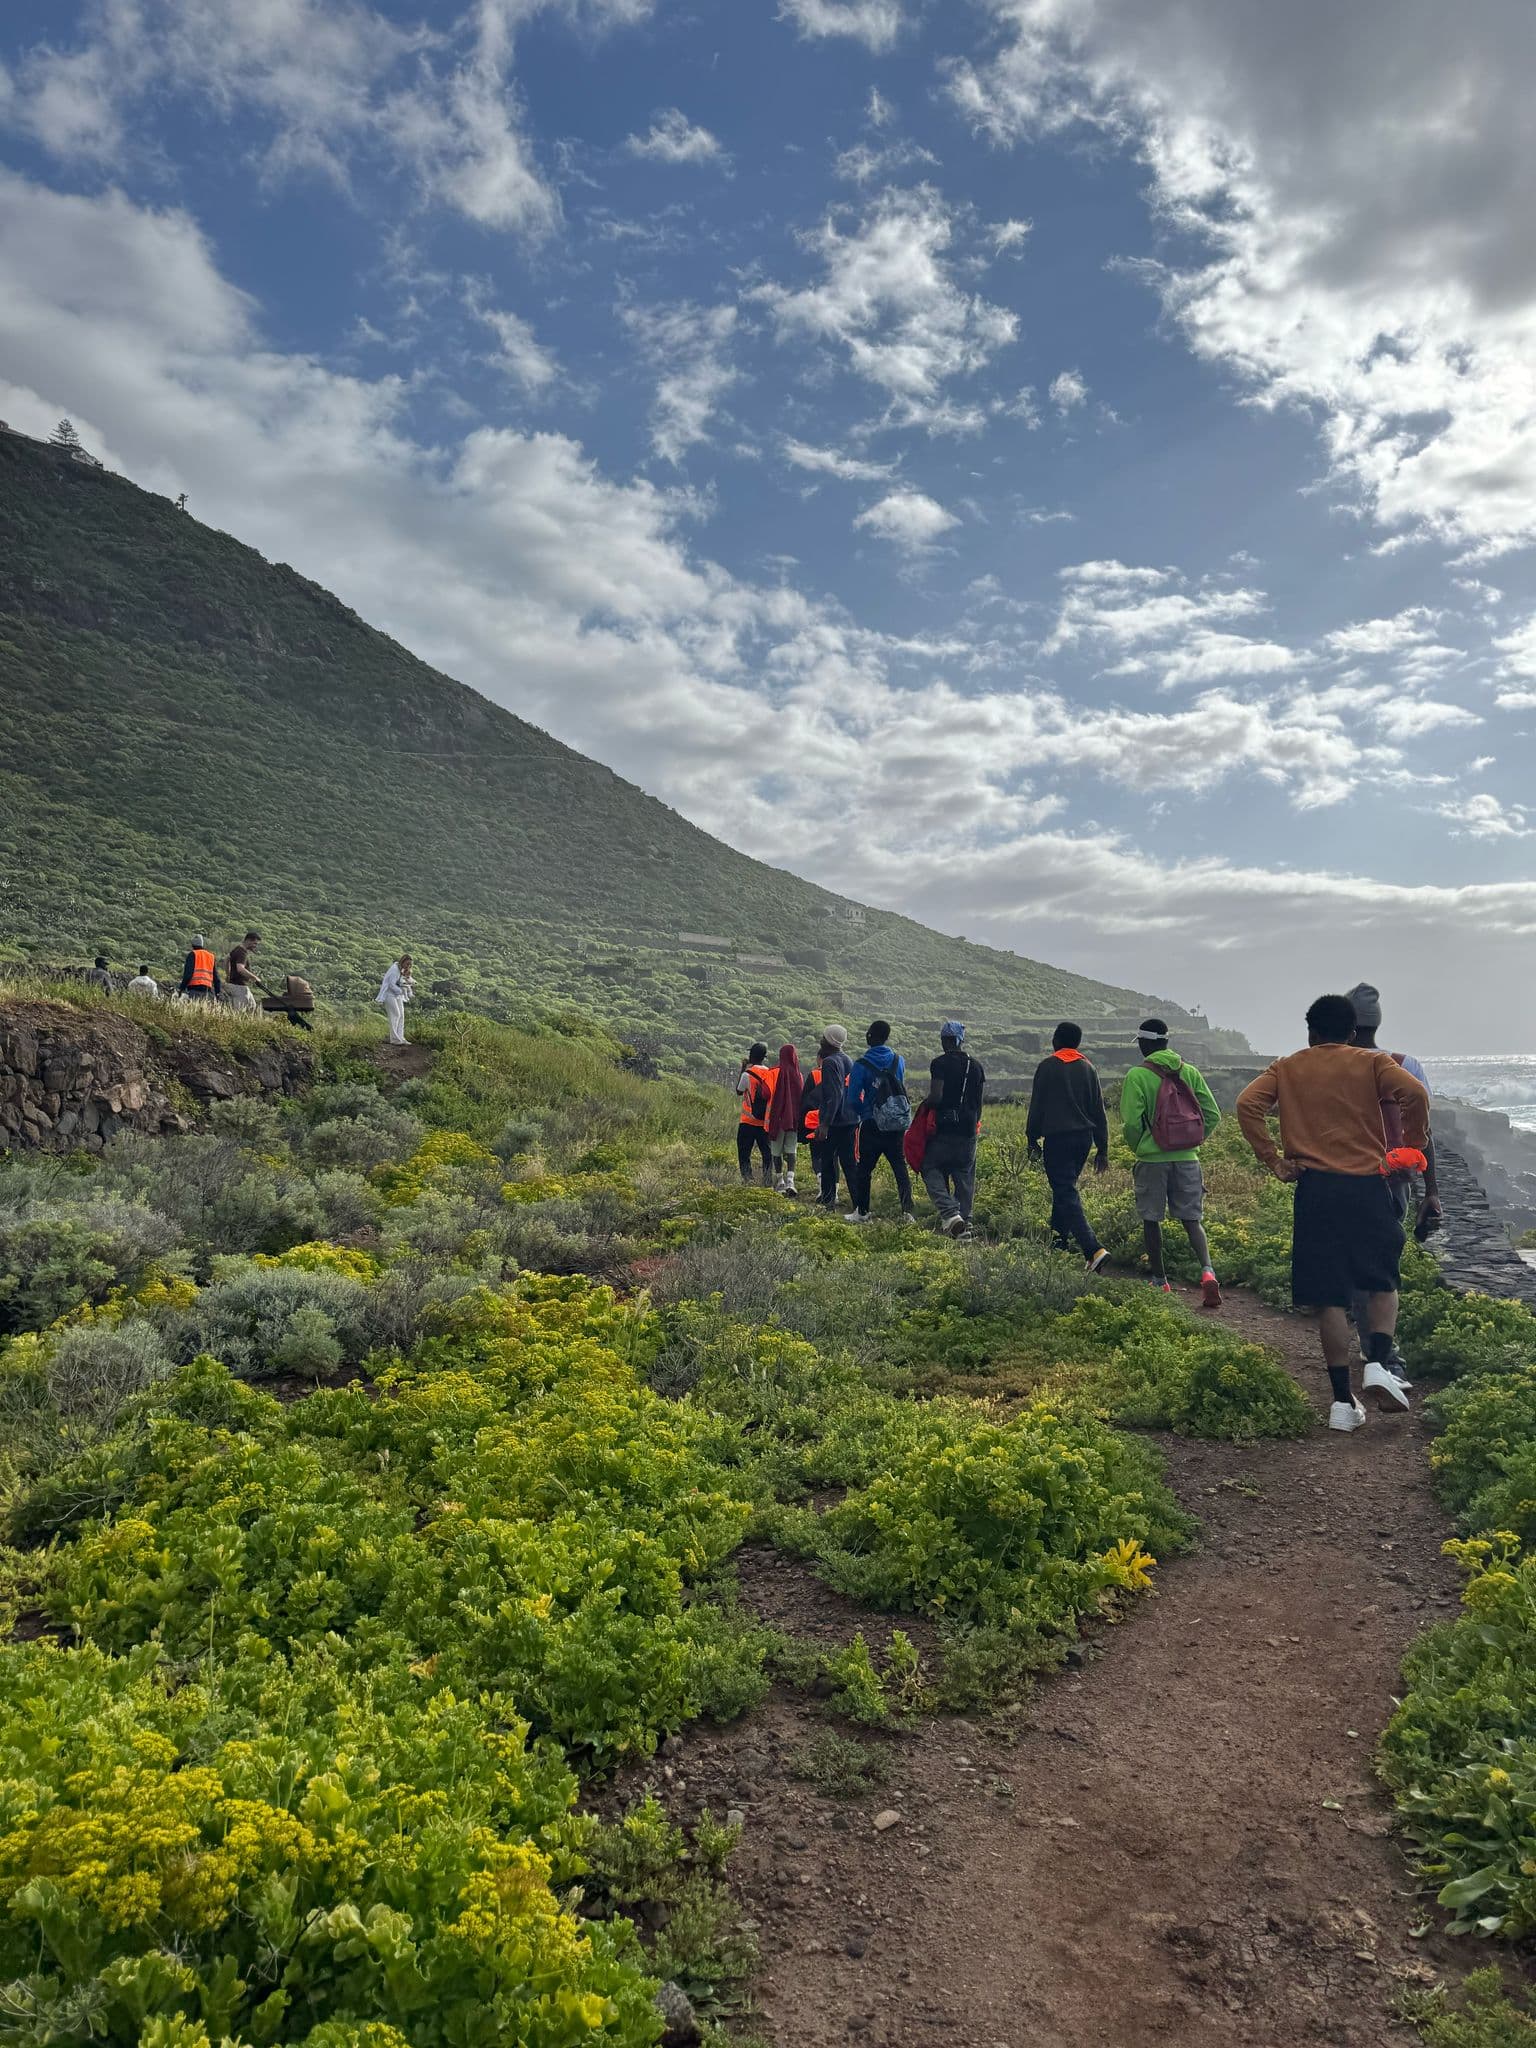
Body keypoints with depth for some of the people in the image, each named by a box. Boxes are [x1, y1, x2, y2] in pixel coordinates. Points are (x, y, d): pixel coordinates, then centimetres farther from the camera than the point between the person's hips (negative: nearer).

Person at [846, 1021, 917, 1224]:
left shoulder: (862, 1065, -10)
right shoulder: (899, 1061, 1)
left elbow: (853, 1098, -7)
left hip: (872, 1125, -3)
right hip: (897, 1125, 3)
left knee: (865, 1169, 9)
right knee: (900, 1167, 7)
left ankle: (862, 1212, 15)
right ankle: (908, 1211, -1)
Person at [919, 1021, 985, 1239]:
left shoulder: (940, 1064, -9)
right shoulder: (976, 1066, 9)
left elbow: (936, 1096, -18)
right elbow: (979, 1102, 12)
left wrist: (925, 1105, 3)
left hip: (944, 1128, -5)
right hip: (968, 1130, 5)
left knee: (931, 1169, 3)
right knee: (965, 1176, 11)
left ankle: (949, 1212, -16)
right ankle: (965, 1222, 11)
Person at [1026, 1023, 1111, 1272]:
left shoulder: (1048, 1066, -4)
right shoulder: (1087, 1067, 10)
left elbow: (1037, 1105, -4)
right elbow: (1098, 1110, 10)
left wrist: (1032, 1139, 5)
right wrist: (1102, 1149, 13)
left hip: (1057, 1137, -6)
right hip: (1084, 1137, 6)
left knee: (1067, 1195, -9)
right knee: (1065, 1188, 21)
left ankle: (1094, 1249, -22)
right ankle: (1059, 1242, 27)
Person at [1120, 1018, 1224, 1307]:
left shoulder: (1137, 1076, -8)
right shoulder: (1190, 1072, 6)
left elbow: (1131, 1122, -13)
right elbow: (1212, 1115, 5)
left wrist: (1137, 1150, 5)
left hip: (1151, 1160, -3)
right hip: (1187, 1159, 4)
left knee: (1151, 1219, 10)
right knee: (1192, 1219, 9)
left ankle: (1159, 1281, 16)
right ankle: (1207, 1271, -12)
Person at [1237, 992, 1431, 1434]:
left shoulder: (1286, 1069, 9)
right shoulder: (1370, 1063, 4)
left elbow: (1247, 1105, -7)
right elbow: (1415, 1093, -13)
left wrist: (1273, 1161, -2)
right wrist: (1411, 1147, 0)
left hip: (1315, 1189, 1)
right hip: (1368, 1186, -1)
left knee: (1330, 1297, 5)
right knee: (1383, 1282, 16)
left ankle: (1343, 1401, 6)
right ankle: (1377, 1365, -6)